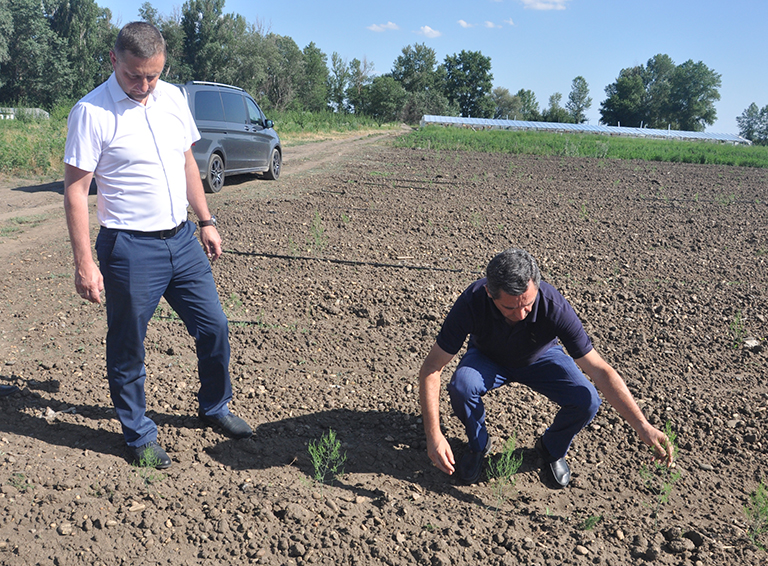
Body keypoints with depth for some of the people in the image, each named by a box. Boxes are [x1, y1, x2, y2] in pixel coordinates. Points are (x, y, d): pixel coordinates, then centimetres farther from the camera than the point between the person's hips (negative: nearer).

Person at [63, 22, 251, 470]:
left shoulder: (173, 98, 5)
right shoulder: (92, 112, -13)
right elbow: (75, 189, -12)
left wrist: (206, 221, 15)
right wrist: (84, 262, -16)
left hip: (182, 239, 6)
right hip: (130, 249, -6)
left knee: (214, 328, 13)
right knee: (128, 348, 7)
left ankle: (215, 407, 35)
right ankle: (139, 434, 27)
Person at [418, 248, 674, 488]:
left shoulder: (554, 306, -36)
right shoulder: (472, 302, -36)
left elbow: (600, 370, -29)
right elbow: (431, 368, -30)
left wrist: (643, 426, -33)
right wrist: (433, 436, -36)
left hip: (540, 358, 1)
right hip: (488, 359, 0)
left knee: (586, 400, -25)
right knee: (461, 387, -33)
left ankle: (552, 449, 9)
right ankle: (478, 444, 0)